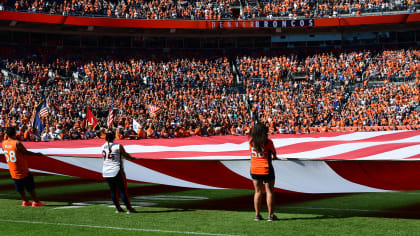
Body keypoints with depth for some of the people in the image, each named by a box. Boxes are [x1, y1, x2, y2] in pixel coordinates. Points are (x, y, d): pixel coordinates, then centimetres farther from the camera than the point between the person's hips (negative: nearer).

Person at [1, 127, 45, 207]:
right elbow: (26, 152, -13)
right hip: (22, 170, -6)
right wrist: (36, 154, 0)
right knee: (30, 187, 6)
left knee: (20, 188, 19)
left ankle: (25, 201, 27)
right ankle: (36, 201, 11)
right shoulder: (17, 143, -22)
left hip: (13, 171, 6)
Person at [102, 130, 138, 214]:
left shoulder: (103, 147, 3)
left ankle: (118, 208, 19)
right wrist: (133, 158, 20)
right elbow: (126, 155, 0)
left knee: (113, 190, 12)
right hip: (116, 171, -5)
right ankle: (129, 208, 3)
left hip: (106, 171, 5)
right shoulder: (118, 146, -11)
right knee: (122, 190, 0)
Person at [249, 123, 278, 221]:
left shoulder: (251, 141, -2)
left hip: (254, 169, 4)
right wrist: (274, 156, 27)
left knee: (258, 192, 10)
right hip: (266, 169, -4)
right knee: (269, 191, 4)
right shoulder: (268, 142, -11)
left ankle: (257, 215, 10)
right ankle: (270, 215, 3)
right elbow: (274, 152, 4)